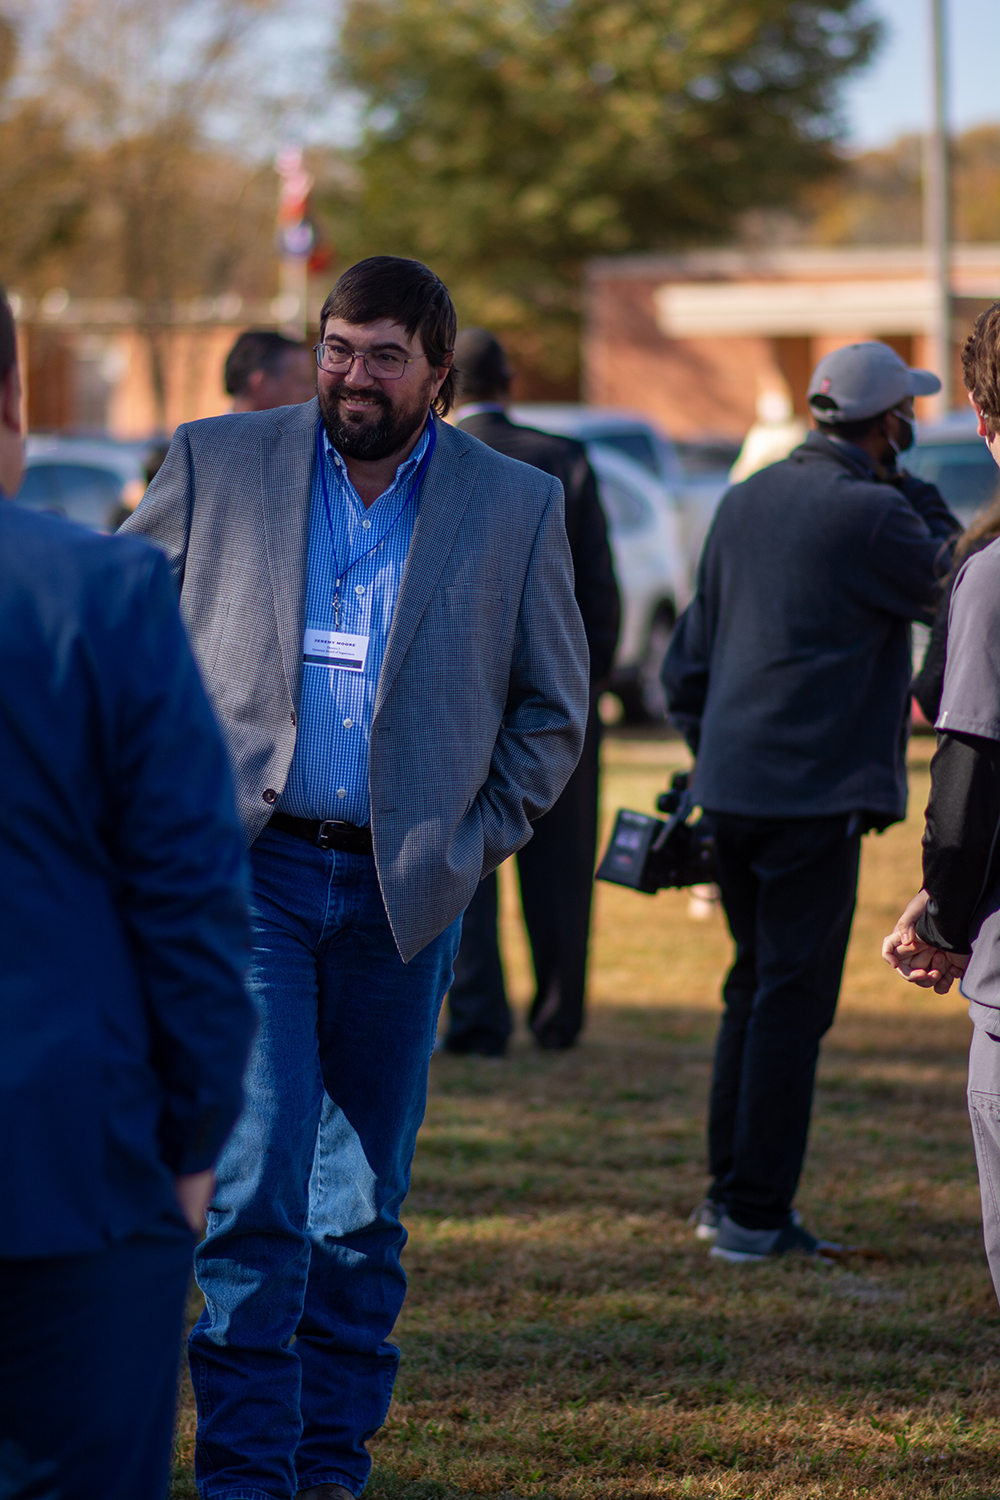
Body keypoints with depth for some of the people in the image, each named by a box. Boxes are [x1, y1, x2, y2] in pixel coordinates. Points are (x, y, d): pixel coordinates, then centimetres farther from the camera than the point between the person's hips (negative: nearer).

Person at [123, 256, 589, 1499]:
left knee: (363, 1204, 10)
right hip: (247, 871, -2)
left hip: (404, 893, 2)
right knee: (254, 1187, -11)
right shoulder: (215, 464, 4)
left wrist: (469, 846, 2)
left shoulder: (515, 508, 5)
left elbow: (552, 709, 12)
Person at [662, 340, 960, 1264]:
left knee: (755, 986, 18)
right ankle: (756, 1215, -2)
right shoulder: (874, 512, -13)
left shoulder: (746, 501, 12)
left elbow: (691, 651, 17)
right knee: (793, 998, -3)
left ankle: (727, 1194, 22)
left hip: (730, 782, 8)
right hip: (817, 789, -8)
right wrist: (918, 493, 5)